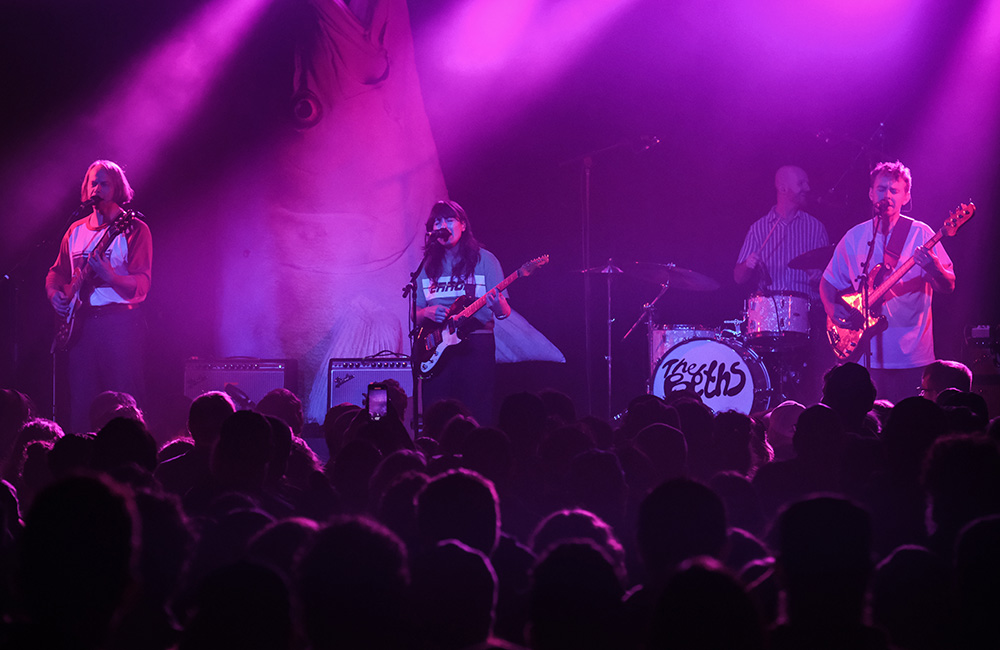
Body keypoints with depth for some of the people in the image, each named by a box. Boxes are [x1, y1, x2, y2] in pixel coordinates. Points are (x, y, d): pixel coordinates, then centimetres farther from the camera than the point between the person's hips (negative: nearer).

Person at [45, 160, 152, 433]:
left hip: (119, 323, -6)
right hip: (80, 324, 6)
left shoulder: (133, 229, -3)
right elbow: (57, 272, 25)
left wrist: (110, 277, -29)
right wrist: (54, 292, 3)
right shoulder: (76, 231, 15)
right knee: (79, 406, 6)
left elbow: (141, 286, -12)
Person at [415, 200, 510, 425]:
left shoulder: (484, 260, 4)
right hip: (437, 347, 3)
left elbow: (505, 312, 1)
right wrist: (427, 313, -6)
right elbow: (415, 315, 16)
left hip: (476, 344, -3)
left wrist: (499, 308, -23)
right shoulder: (428, 267, 12)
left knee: (477, 414, -8)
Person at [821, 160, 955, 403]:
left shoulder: (920, 234, 0)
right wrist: (832, 309, -2)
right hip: (868, 355, 3)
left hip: (911, 356, -2)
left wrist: (934, 269, -25)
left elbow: (949, 286, -3)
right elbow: (828, 282, 18)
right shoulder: (855, 237, 9)